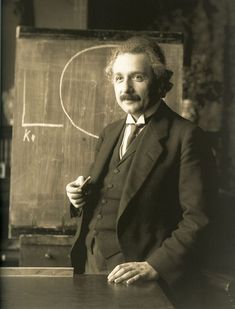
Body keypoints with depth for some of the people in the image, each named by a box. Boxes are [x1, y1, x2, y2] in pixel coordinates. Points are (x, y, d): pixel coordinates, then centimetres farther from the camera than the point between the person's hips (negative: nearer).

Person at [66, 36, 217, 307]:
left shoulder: (185, 137, -12)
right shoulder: (109, 133, 11)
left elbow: (197, 219, -15)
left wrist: (155, 267, -23)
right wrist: (81, 196, 0)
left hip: (132, 274, -6)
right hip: (88, 264, 6)